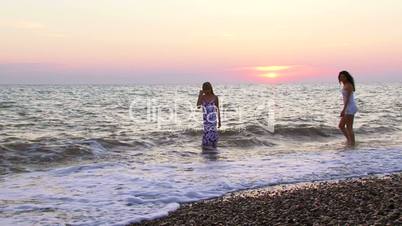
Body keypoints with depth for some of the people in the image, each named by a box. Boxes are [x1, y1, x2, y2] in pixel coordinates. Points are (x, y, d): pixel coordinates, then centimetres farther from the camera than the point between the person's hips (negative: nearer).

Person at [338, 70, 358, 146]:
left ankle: (352, 143, -2)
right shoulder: (345, 85, 17)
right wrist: (344, 110, 21)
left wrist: (343, 110, -22)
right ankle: (349, 140, 19)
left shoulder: (348, 85, -12)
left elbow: (348, 98, -18)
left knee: (349, 127, -7)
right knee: (341, 125, 12)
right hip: (348, 108, 10)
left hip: (350, 108, -10)